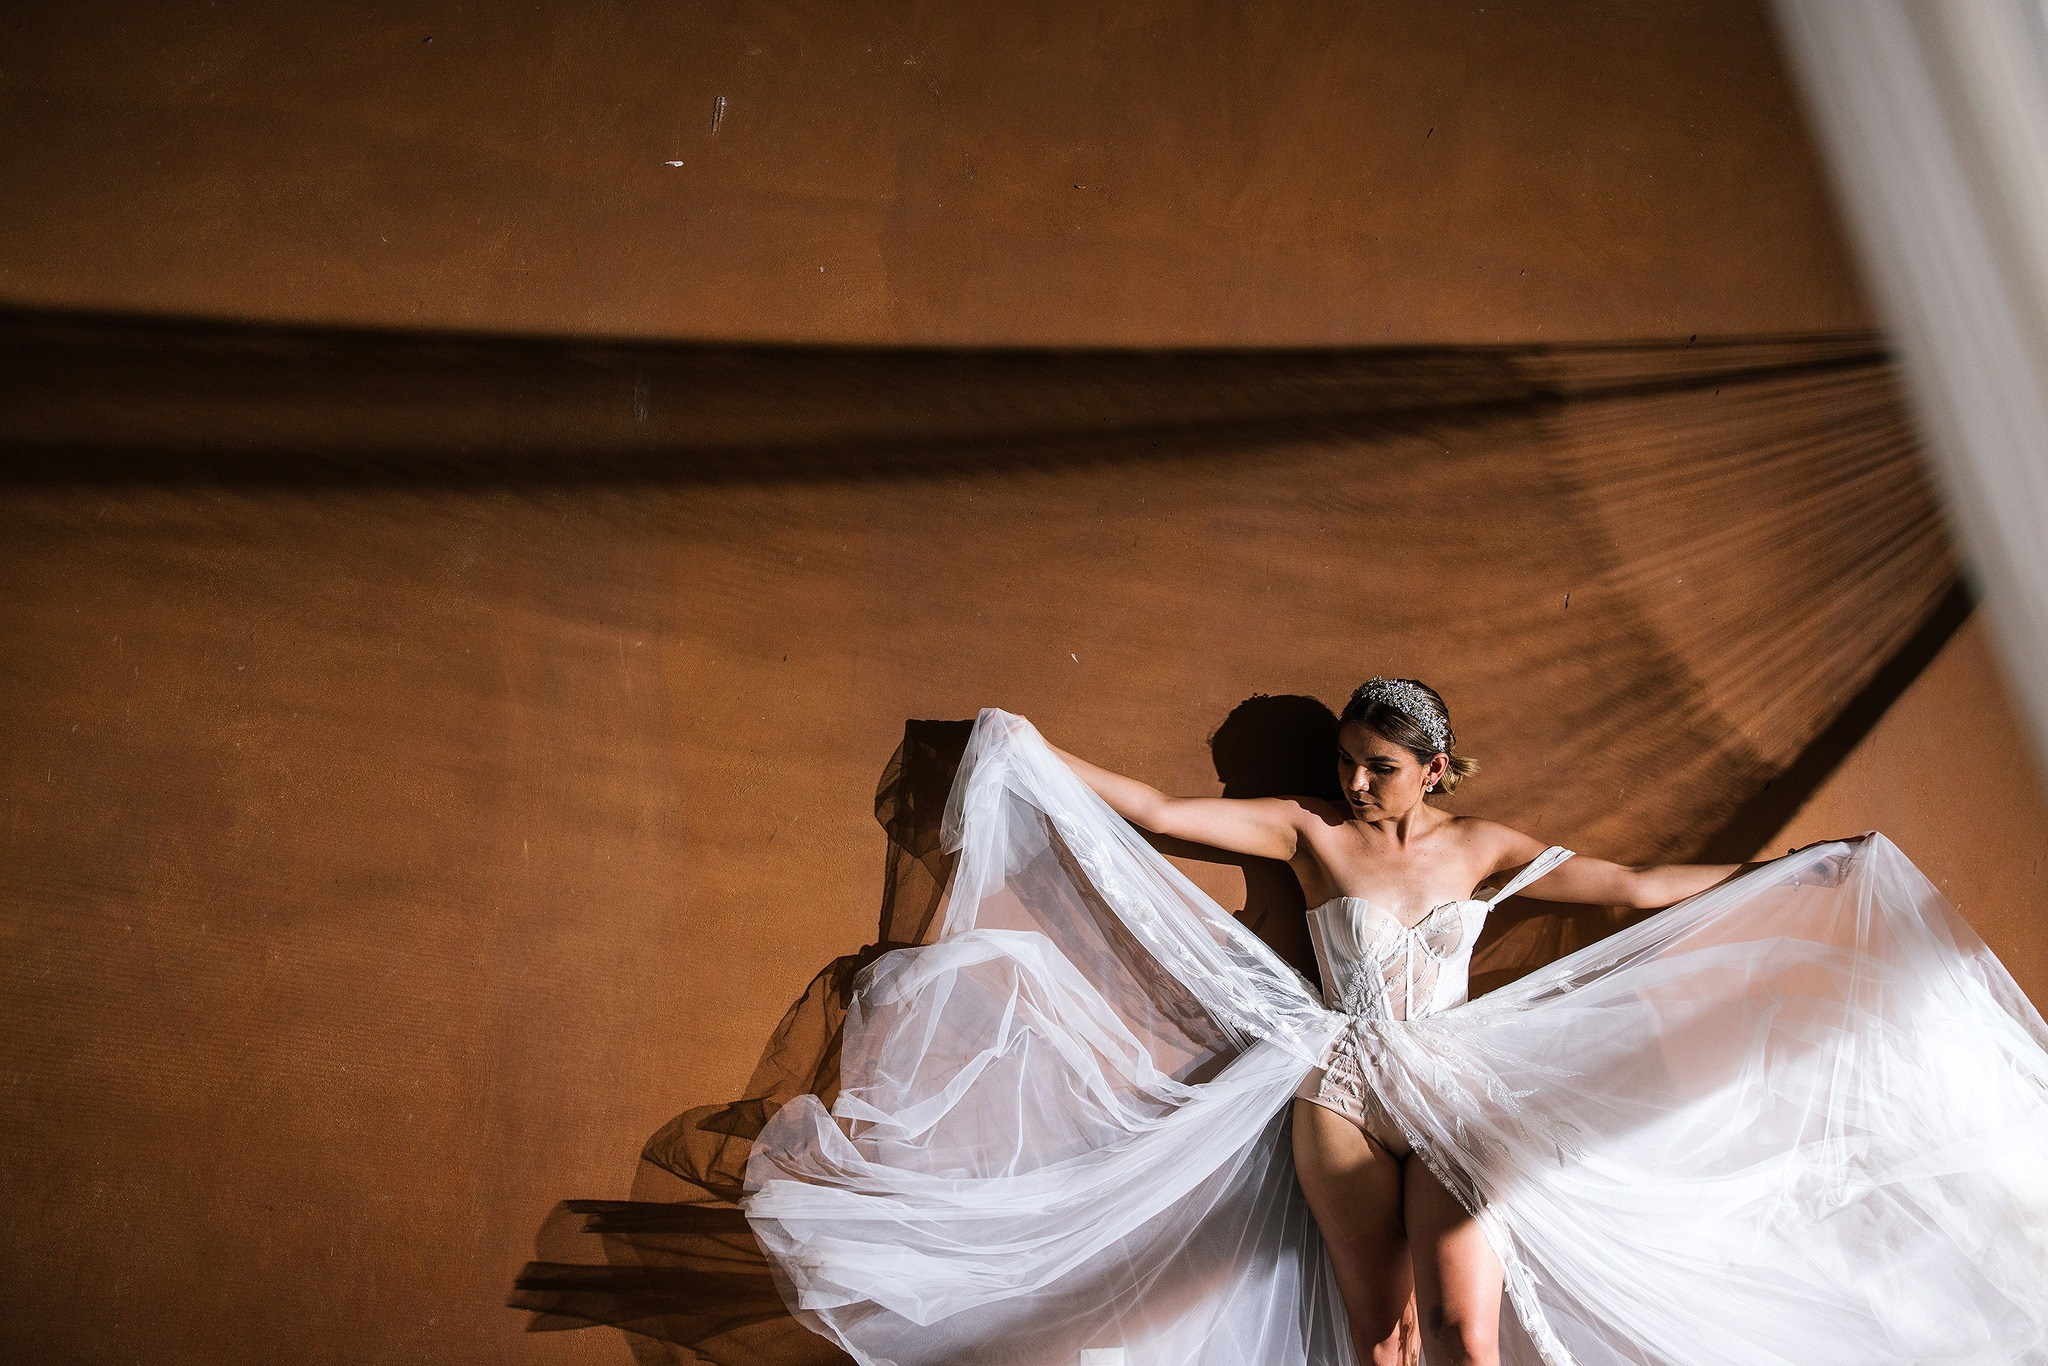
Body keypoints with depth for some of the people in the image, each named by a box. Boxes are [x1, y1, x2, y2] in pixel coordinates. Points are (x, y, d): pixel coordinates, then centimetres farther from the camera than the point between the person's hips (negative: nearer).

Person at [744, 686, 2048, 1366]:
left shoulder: (1480, 847, 1)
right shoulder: (1313, 833, -2)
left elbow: (1637, 886, 0)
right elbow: (1163, 812, -5)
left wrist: (1802, 869, -3)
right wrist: (1036, 755, -9)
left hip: (1456, 1099, 1)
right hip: (1341, 1100, 0)